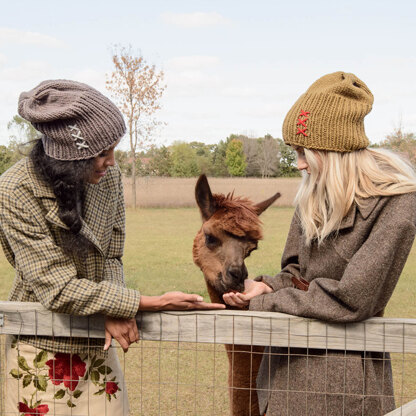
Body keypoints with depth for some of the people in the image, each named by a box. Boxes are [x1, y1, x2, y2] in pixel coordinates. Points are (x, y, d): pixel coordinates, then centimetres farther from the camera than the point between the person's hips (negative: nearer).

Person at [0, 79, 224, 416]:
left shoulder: (108, 176, -8)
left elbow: (111, 256, 3)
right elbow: (60, 290, -23)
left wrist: (116, 311, -18)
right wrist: (157, 303, -25)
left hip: (98, 346, 4)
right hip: (44, 350, -4)